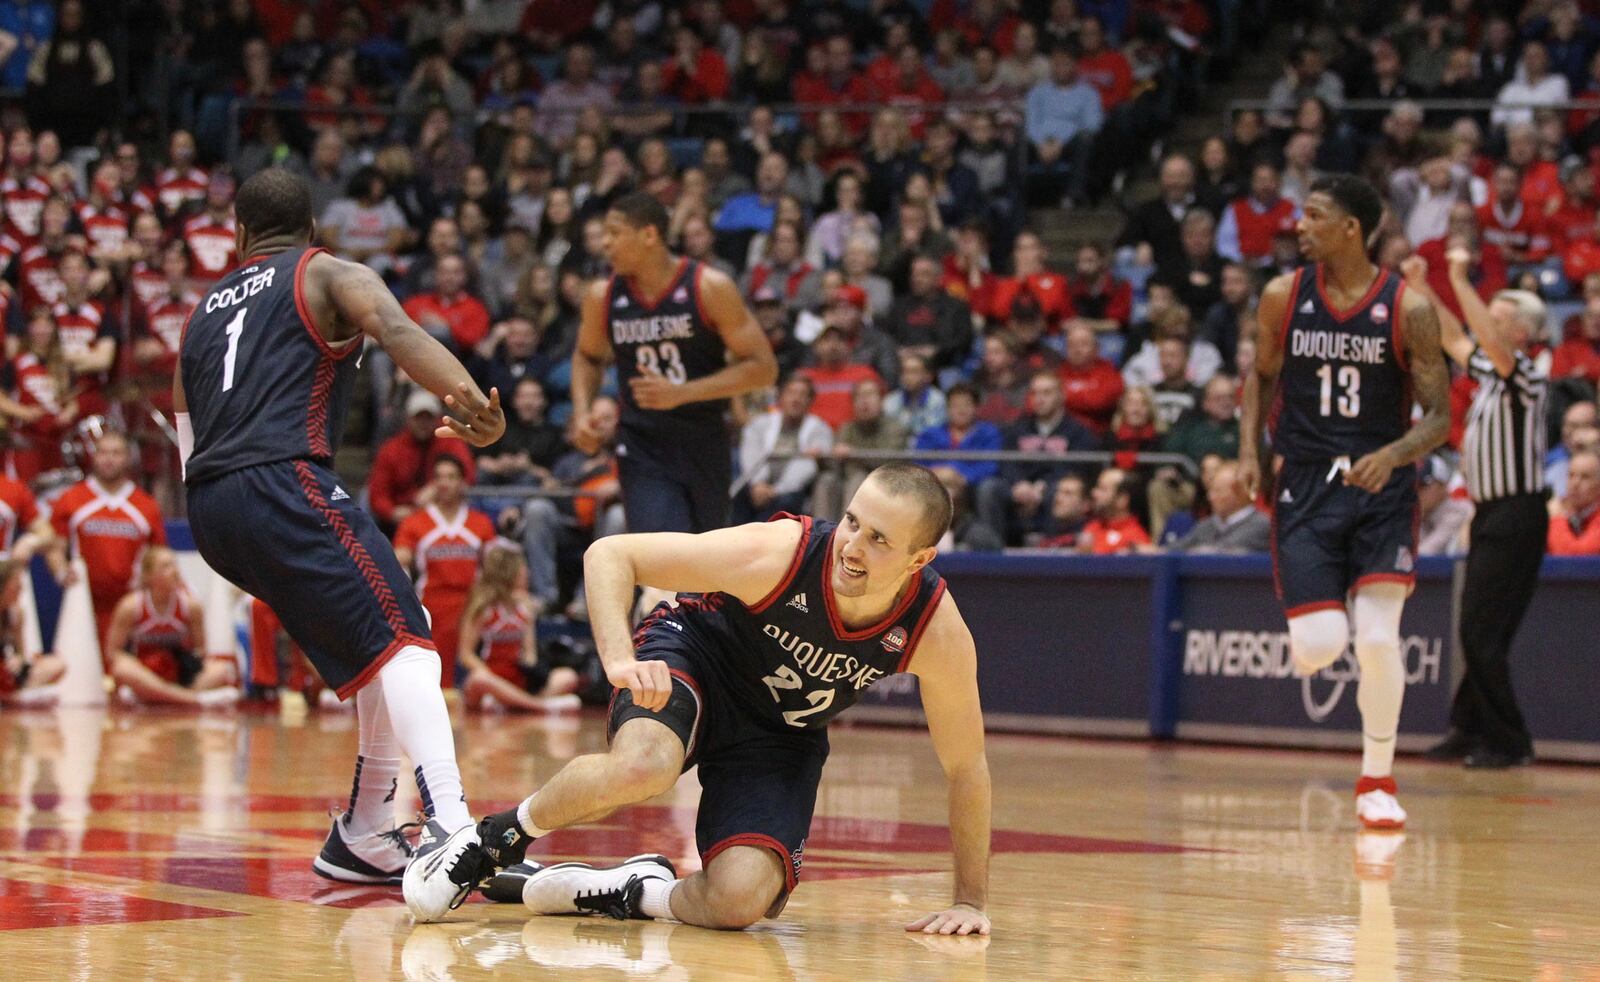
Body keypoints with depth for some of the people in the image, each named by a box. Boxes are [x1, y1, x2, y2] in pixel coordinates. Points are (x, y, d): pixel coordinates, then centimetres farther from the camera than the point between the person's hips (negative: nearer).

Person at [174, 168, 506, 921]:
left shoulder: (203, 310, 30)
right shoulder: (331, 276, 12)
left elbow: (187, 443, 30)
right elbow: (397, 331, -11)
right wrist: (470, 399, -24)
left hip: (210, 510, 7)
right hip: (281, 482, -7)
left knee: (376, 650, 19)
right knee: (403, 641, -15)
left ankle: (363, 838, 20)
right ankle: (449, 828, -36)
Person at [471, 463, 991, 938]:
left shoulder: (938, 634, -27)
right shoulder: (773, 554, -33)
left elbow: (966, 768, -10)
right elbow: (608, 554, -24)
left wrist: (969, 901, -6)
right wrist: (619, 660, -40)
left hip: (783, 737, 2)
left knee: (740, 899, -23)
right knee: (644, 764, -37)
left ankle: (635, 891, 7)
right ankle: (504, 833, -9)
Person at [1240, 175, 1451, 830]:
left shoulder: (1408, 309, -8)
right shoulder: (1283, 297, 0)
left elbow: (1439, 417, -5)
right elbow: (1262, 374, 17)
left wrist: (1392, 455, -23)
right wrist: (1250, 450, 3)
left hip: (1382, 488, -2)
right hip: (1306, 484, 2)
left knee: (1378, 639, -13)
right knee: (1317, 648, -11)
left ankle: (1377, 781, 7)